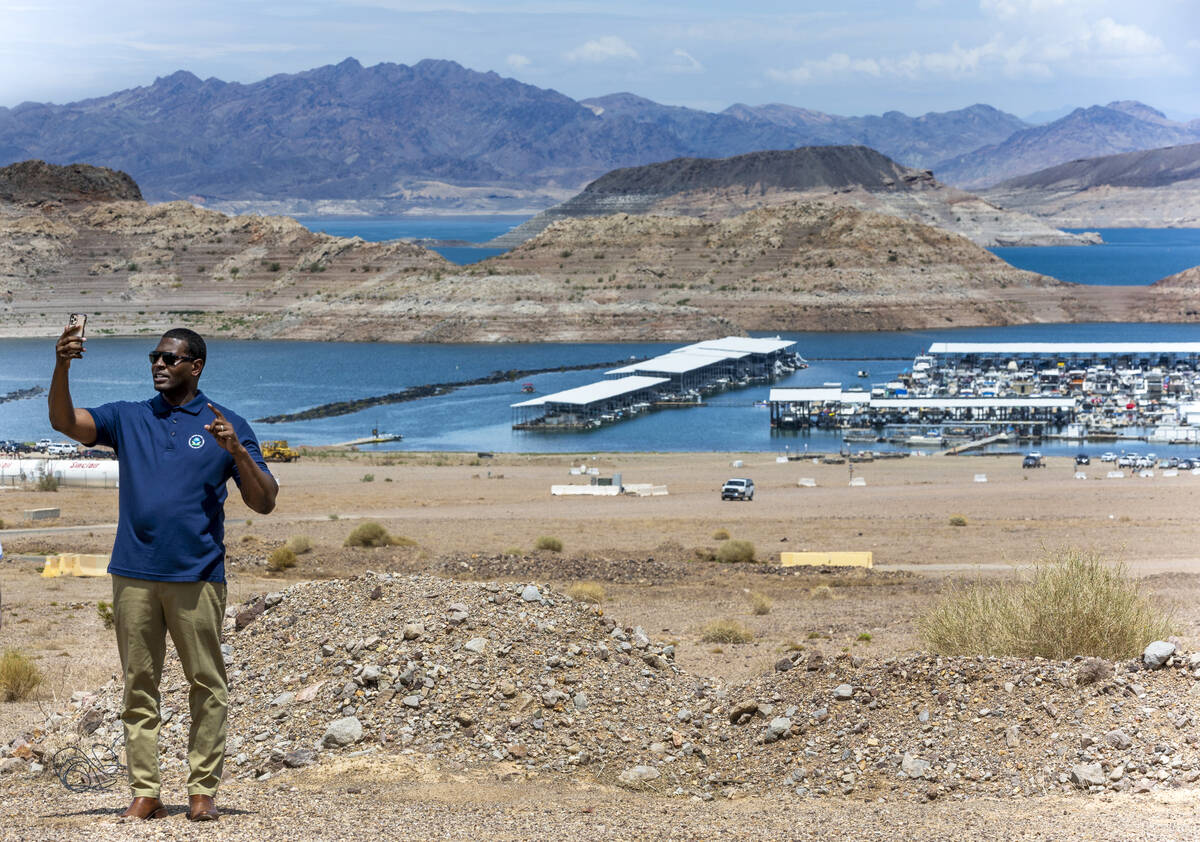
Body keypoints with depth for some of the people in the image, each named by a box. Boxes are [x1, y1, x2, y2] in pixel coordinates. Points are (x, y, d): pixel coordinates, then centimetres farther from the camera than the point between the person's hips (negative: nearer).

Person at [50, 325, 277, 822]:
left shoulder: (227, 426, 7)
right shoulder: (127, 418, 14)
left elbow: (264, 502, 3)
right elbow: (65, 422, -2)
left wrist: (236, 450, -13)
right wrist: (62, 367, -17)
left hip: (197, 576, -2)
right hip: (134, 575, 2)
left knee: (207, 686, 0)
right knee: (139, 685, 4)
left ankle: (203, 789, 7)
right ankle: (144, 792, 8)